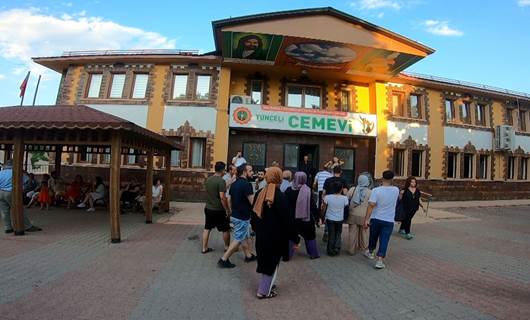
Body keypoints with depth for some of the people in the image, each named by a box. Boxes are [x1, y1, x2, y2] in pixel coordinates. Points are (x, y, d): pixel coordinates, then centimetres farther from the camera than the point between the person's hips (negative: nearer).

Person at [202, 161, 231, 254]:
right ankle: (227, 247, 24)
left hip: (208, 208, 7)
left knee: (207, 228, 14)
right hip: (219, 210, -7)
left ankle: (204, 248, 21)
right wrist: (227, 210, -16)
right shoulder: (221, 181, -20)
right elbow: (222, 197, -23)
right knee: (225, 229, 11)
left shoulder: (208, 179, 4)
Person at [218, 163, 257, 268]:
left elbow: (230, 200, 13)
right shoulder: (247, 184, -21)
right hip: (242, 217, -9)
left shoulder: (234, 184, 7)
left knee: (245, 237, 21)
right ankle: (224, 259, 6)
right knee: (238, 239, 1)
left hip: (235, 215, 9)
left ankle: (248, 255, 33)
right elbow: (253, 202, -23)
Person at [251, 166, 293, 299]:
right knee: (272, 262, 9)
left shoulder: (259, 193, -1)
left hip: (261, 234, 6)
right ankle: (264, 291, 16)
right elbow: (285, 219, -18)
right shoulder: (280, 196, -20)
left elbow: (254, 214, 8)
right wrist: (290, 233, -6)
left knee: (265, 260, 21)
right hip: (275, 236, -6)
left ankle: (266, 284, 36)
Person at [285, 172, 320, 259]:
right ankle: (313, 254, 25)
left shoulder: (289, 190, -9)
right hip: (306, 219, 0)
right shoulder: (308, 191, -11)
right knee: (310, 236, 16)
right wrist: (317, 215, 4)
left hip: (292, 218, 0)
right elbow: (313, 205, -6)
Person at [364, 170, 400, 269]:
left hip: (375, 219, 0)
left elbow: (371, 205, -19)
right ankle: (379, 261, -1)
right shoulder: (396, 190, -4)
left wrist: (366, 219, -16)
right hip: (389, 221, 0)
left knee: (373, 237, 20)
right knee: (384, 240, 3)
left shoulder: (376, 190, -14)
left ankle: (370, 252, 43)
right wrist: (390, 184, 16)